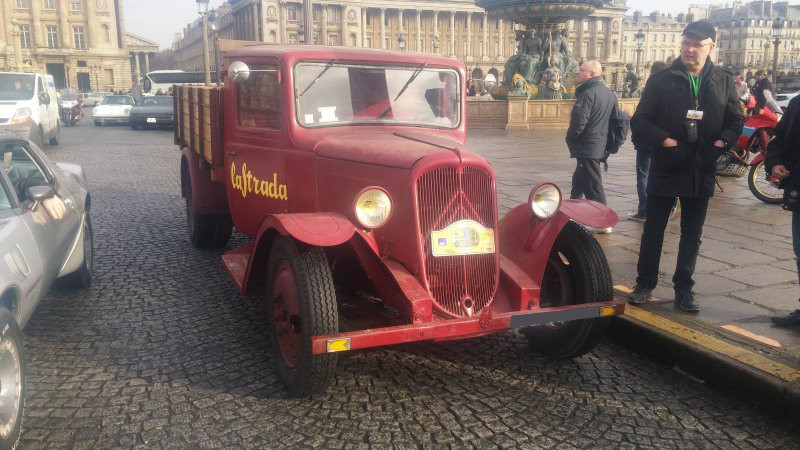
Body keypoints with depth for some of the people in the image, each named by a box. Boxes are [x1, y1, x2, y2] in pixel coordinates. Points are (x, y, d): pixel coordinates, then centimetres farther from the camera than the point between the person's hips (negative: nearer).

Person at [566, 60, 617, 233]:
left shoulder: (588, 94, -18)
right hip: (600, 145, 9)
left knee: (592, 186, -4)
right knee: (579, 180, 20)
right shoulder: (610, 94, 10)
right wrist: (613, 143, 21)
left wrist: (570, 138, -5)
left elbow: (579, 122, -23)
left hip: (587, 147, -9)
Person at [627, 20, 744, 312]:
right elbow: (639, 122, -4)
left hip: (701, 172, 2)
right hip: (665, 169, -2)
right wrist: (663, 140, -20)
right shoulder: (661, 81, -2)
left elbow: (736, 121, 11)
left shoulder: (724, 82, 6)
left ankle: (684, 289, 23)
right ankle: (645, 284, 19)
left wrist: (723, 141, -9)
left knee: (692, 234, 11)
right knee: (653, 231, 6)